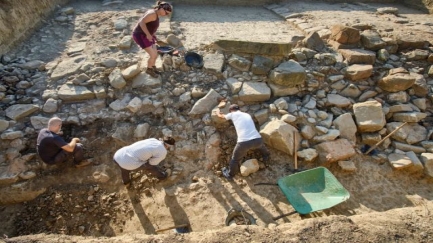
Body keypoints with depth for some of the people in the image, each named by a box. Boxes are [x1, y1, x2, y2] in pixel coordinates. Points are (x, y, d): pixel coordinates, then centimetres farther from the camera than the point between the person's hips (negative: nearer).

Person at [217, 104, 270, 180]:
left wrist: (219, 114, 58)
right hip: (257, 139, 4)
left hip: (244, 142, -4)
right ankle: (266, 157, 64)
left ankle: (230, 174, 39)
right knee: (261, 145, 41)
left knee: (235, 159, 21)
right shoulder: (247, 115, 26)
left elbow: (223, 116, 34)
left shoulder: (233, 114, 14)